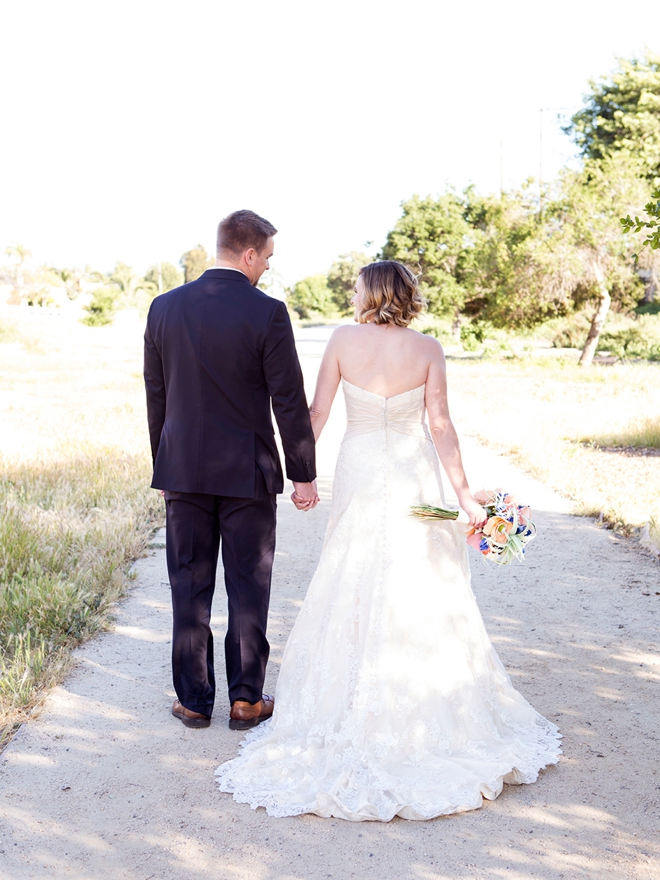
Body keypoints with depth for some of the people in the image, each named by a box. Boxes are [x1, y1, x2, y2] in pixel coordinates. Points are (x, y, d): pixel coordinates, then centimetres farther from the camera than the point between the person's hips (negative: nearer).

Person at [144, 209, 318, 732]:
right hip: (248, 472, -3)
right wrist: (304, 474, -1)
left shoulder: (165, 308, 1)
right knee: (248, 587, 8)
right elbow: (290, 402, -10)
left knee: (189, 587, 10)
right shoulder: (267, 314, -11)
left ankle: (194, 700, 18)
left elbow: (155, 395, 7)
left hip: (183, 471, 3)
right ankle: (246, 700, 16)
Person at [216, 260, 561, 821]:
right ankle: (430, 710, 20)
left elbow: (317, 412, -6)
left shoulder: (344, 340, -6)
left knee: (354, 592, 11)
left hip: (359, 474, 0)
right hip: (414, 476, 0)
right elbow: (440, 425, -10)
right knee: (423, 591, 10)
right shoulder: (428, 349, -6)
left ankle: (353, 709, 20)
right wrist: (465, 494, -8)